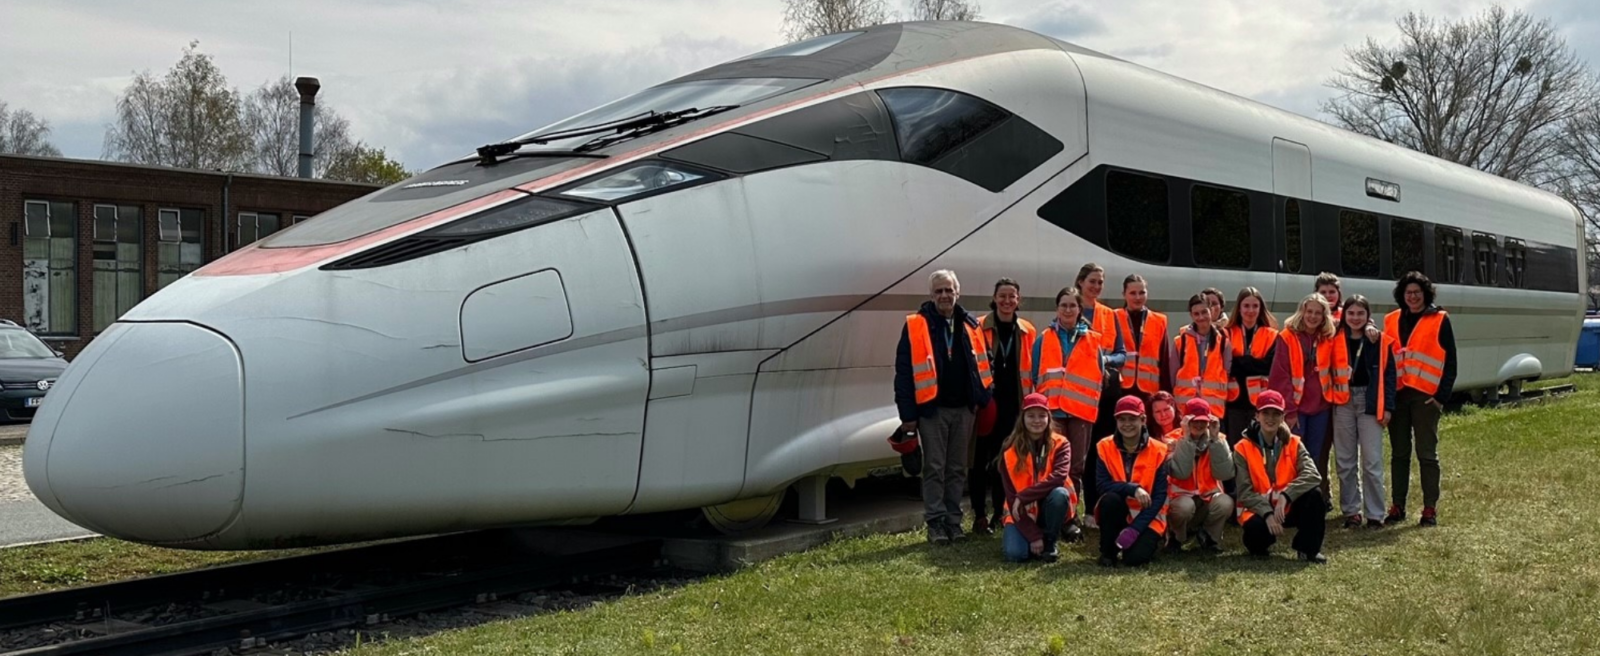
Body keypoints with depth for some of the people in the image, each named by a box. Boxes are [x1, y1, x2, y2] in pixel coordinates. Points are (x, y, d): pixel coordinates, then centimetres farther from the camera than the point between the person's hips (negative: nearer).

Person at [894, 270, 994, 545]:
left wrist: (982, 399, 1)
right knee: (934, 468, 1)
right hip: (932, 409, -4)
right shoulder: (915, 326, -5)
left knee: (957, 469, 10)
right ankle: (936, 524, 7)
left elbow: (982, 364, 13)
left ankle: (954, 522, 18)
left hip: (963, 409, 4)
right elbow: (904, 372, -7)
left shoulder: (969, 325, 9)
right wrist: (907, 413, -11)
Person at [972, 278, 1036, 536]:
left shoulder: (1027, 331, 8)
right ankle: (980, 516, 8)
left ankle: (1000, 514, 20)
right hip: (985, 402, -3)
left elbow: (1031, 369, 12)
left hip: (1012, 405, 3)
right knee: (980, 459, 1)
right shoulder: (979, 327, -2)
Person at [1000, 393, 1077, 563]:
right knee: (1015, 553, -27)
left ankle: (1049, 542, -9)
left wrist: (1023, 497, -32)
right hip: (1023, 512, -1)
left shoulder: (1060, 444, -10)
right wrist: (1033, 536, -21)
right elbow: (1012, 496, -14)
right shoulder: (1010, 450, -11)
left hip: (1049, 508, 1)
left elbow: (1059, 477, -28)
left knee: (1060, 493, -33)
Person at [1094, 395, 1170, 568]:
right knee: (1110, 498, -33)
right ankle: (1108, 551, -10)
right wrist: (1133, 489, -31)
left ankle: (1149, 540, 12)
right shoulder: (1105, 447, -6)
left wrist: (1135, 528, -22)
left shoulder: (1158, 451, -9)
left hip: (1147, 516, -1)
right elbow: (1102, 485, -15)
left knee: (1135, 557, -26)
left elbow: (1159, 496, -13)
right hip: (1117, 514, 1)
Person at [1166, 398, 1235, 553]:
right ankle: (1175, 537, -3)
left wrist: (1215, 438, -19)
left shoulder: (1218, 440, -1)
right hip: (1181, 497, -2)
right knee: (1185, 506, -36)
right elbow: (1181, 473, -25)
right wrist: (1186, 438, -24)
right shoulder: (1174, 440, -8)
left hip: (1208, 498, 2)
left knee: (1225, 502, -31)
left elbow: (1225, 474, -17)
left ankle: (1208, 536, 0)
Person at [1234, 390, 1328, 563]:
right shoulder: (1243, 448, -8)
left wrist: (1285, 496, -32)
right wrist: (1268, 513, -28)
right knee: (1257, 528, -36)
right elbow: (1245, 493, -13)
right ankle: (1257, 546, 4)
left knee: (1314, 494, -25)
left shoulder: (1293, 443, -2)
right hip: (1259, 509, -3)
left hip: (1288, 508, 3)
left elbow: (1312, 475, -19)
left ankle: (1308, 549, -6)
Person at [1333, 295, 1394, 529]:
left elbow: (1389, 374, 2)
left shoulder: (1380, 341, 3)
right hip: (1343, 403, 2)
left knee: (1372, 462, -4)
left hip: (1369, 403, -2)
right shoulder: (1337, 340, 7)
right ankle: (1351, 512, 13)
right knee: (1345, 462, 5)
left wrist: (1387, 407, -3)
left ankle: (1375, 514, 2)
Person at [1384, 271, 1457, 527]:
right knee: (1399, 453, 8)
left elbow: (1450, 362, -1)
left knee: (1427, 453, 0)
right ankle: (1397, 507, 14)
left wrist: (1441, 396, -8)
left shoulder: (1439, 320, 1)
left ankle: (1430, 509, 6)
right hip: (1397, 395, 4)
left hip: (1425, 396, -4)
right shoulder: (1391, 321, 12)